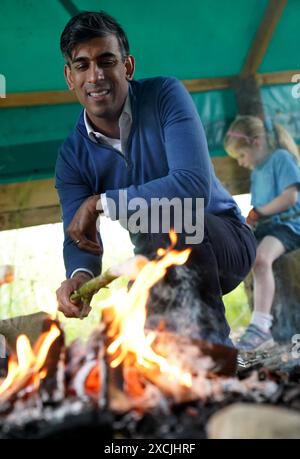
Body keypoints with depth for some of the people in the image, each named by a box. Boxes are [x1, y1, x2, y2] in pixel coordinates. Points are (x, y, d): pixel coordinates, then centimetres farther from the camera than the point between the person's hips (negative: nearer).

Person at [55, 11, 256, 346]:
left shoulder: (165, 95, -17)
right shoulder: (72, 156, -4)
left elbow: (194, 185, -31)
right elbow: (79, 240, -13)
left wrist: (100, 204, -28)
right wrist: (79, 275, -39)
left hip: (226, 242, -5)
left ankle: (213, 339, -22)